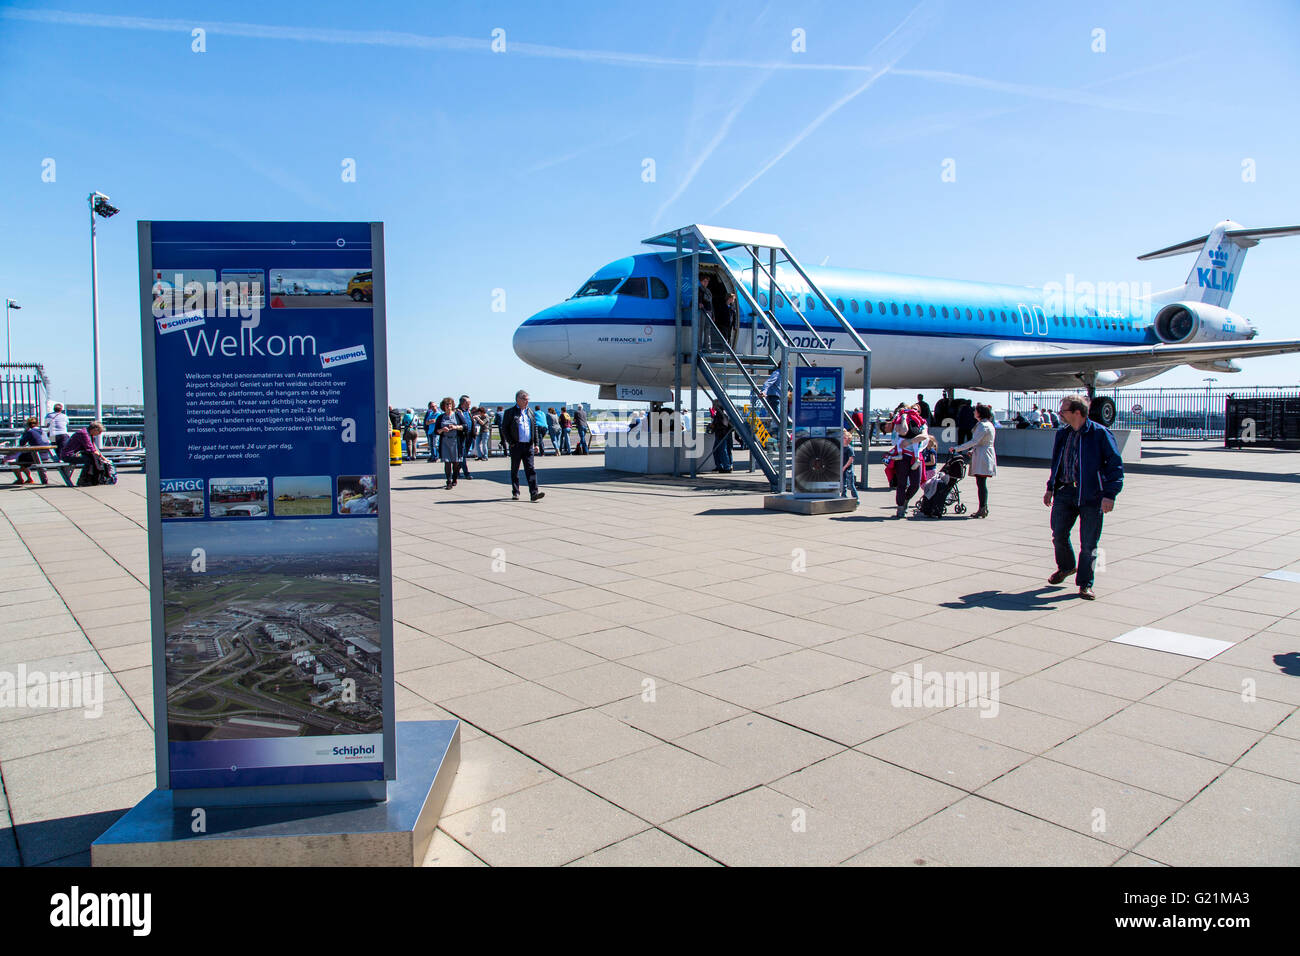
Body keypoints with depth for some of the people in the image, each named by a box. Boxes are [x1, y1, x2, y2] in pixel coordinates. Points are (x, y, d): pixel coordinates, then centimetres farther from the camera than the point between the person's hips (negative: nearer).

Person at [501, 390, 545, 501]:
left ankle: (534, 493, -11)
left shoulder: (530, 412, 13)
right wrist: (511, 442, -8)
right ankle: (515, 492, 18)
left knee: (530, 469, -5)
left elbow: (535, 428, 16)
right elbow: (504, 429, -2)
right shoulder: (510, 412, -2)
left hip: (528, 446, 3)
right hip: (516, 446, -3)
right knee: (514, 470, 8)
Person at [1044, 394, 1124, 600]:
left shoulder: (1100, 434, -9)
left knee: (1089, 543, 1)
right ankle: (1066, 567, 34)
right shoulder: (1062, 435, 10)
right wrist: (1051, 488, 17)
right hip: (1065, 492, 5)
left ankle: (1085, 583, 13)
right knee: (1058, 535, 7)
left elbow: (1116, 465, -9)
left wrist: (1109, 494, -16)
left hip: (1091, 496, -5)